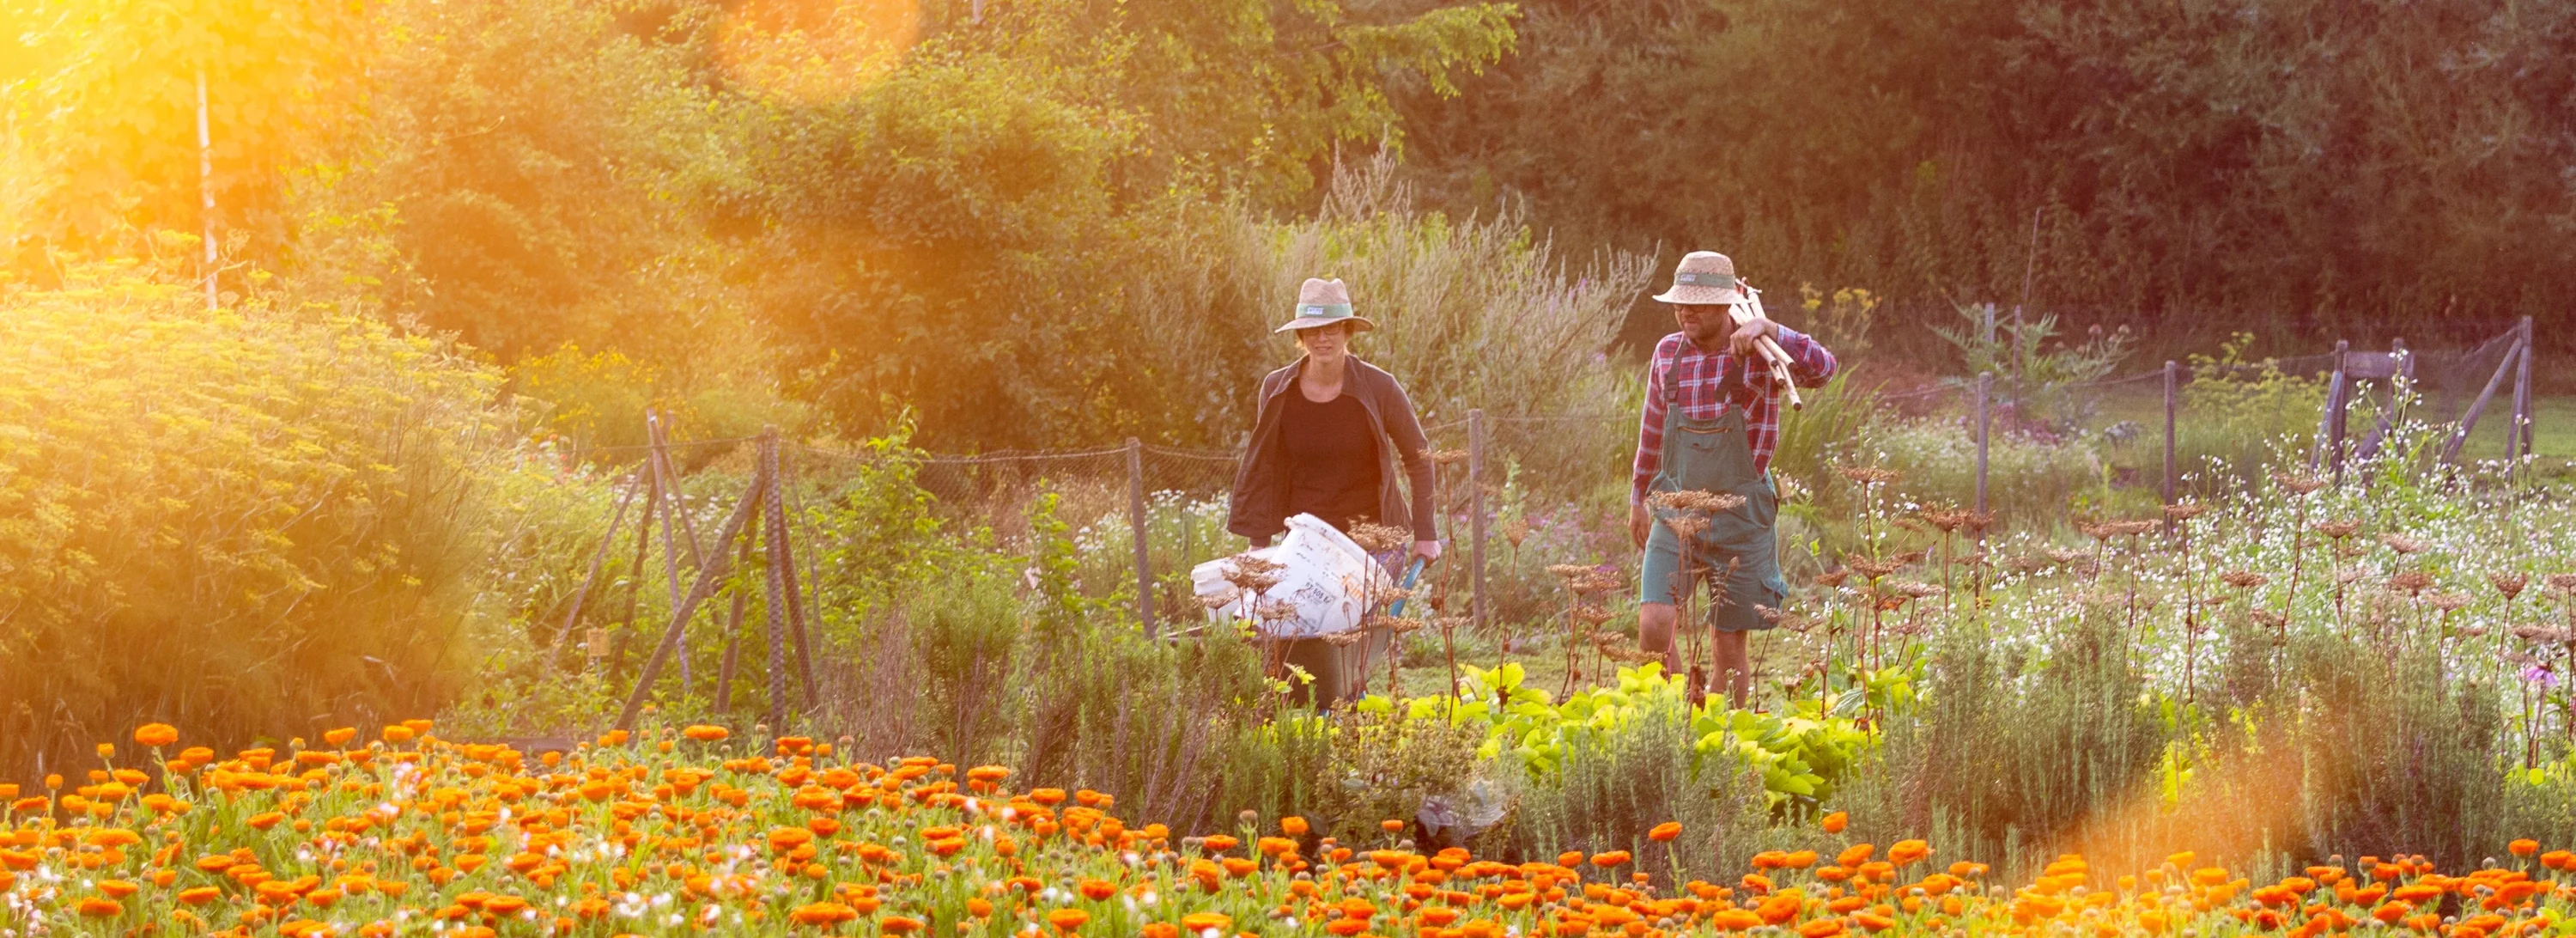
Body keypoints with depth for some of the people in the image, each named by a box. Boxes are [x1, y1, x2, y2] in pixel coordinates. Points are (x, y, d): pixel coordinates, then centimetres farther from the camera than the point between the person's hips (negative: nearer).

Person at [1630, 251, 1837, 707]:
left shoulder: (1760, 353, -9)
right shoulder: (1668, 353, 4)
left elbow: (1821, 369, -28)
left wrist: (1766, 327, -39)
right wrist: (1638, 498, 25)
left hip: (1740, 517, -3)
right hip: (1676, 513, 3)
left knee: (1730, 645, 5)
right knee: (1653, 627, -14)